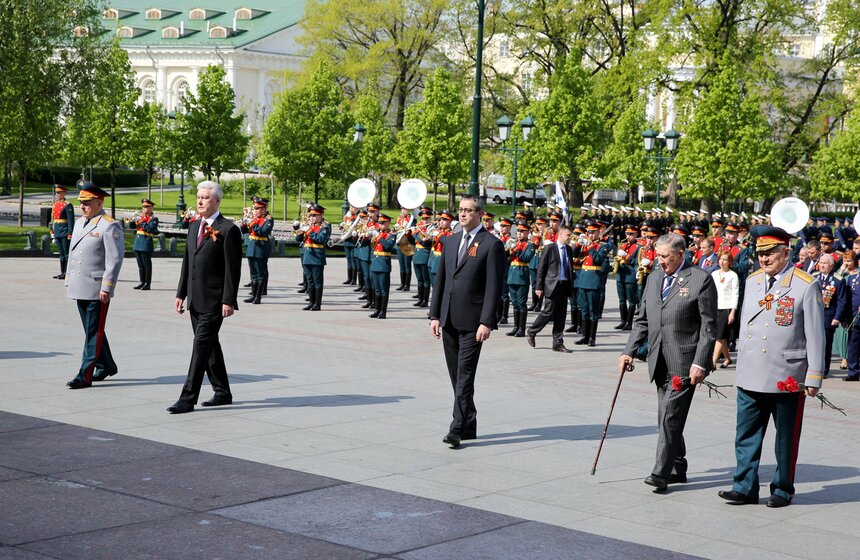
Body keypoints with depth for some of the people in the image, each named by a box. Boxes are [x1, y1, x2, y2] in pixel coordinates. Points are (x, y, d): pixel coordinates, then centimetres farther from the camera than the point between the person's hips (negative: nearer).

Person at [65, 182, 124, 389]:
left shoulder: (110, 226, -11)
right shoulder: (79, 223, 15)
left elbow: (115, 259, -15)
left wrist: (106, 288, -18)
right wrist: (68, 280, 18)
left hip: (97, 290, -8)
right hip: (80, 288, 8)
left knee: (94, 333, -4)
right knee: (91, 331, 15)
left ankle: (85, 375, -4)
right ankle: (106, 366, 29)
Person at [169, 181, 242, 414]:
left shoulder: (228, 230, -9)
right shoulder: (194, 227, 15)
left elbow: (233, 269, -12)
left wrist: (228, 301, -16)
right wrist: (181, 293, 13)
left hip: (214, 301, -8)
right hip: (196, 299, 8)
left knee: (201, 347, -9)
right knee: (209, 346, 13)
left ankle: (188, 399, -9)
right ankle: (222, 393, 24)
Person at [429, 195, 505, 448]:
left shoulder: (491, 245, -6)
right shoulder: (450, 241, 14)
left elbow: (494, 286, -10)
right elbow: (440, 279, 15)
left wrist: (486, 322, -16)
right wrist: (435, 315, 10)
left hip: (472, 321, -7)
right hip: (449, 320, 7)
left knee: (465, 375, -9)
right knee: (457, 376, 11)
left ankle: (457, 429, -9)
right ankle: (469, 425, 20)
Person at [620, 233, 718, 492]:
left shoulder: (701, 279, -7)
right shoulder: (654, 277, 13)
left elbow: (709, 326, -9)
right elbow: (642, 319, 18)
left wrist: (700, 363, -15)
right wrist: (630, 351, 8)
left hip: (684, 362, -7)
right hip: (660, 361, 7)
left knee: (671, 417, -11)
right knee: (666, 418, 11)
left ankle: (661, 473, -10)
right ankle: (678, 469, 22)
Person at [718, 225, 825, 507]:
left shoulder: (806, 286, -7)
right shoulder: (752, 281, 10)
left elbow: (815, 336, -7)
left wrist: (813, 378, -9)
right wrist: (741, 364, 18)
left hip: (788, 377, -5)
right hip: (750, 376, 5)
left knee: (787, 439, 7)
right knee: (746, 435, 4)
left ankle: (783, 490, 18)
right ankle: (745, 487, 11)